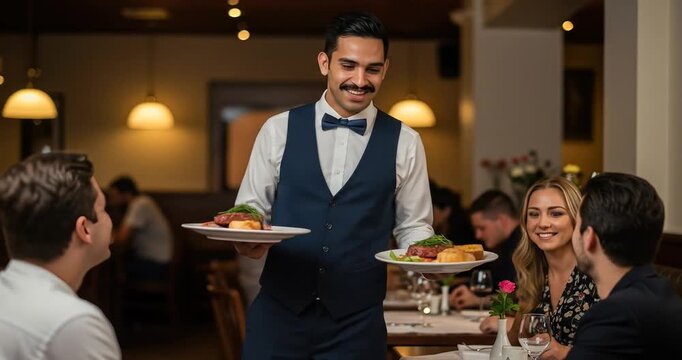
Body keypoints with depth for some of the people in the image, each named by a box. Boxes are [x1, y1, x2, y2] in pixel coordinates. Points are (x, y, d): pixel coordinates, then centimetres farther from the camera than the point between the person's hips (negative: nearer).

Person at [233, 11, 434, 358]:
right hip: (278, 313, 0)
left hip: (357, 321, 0)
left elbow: (413, 225, 8)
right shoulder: (278, 130, 2)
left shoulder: (404, 142, 2)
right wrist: (247, 240, -16)